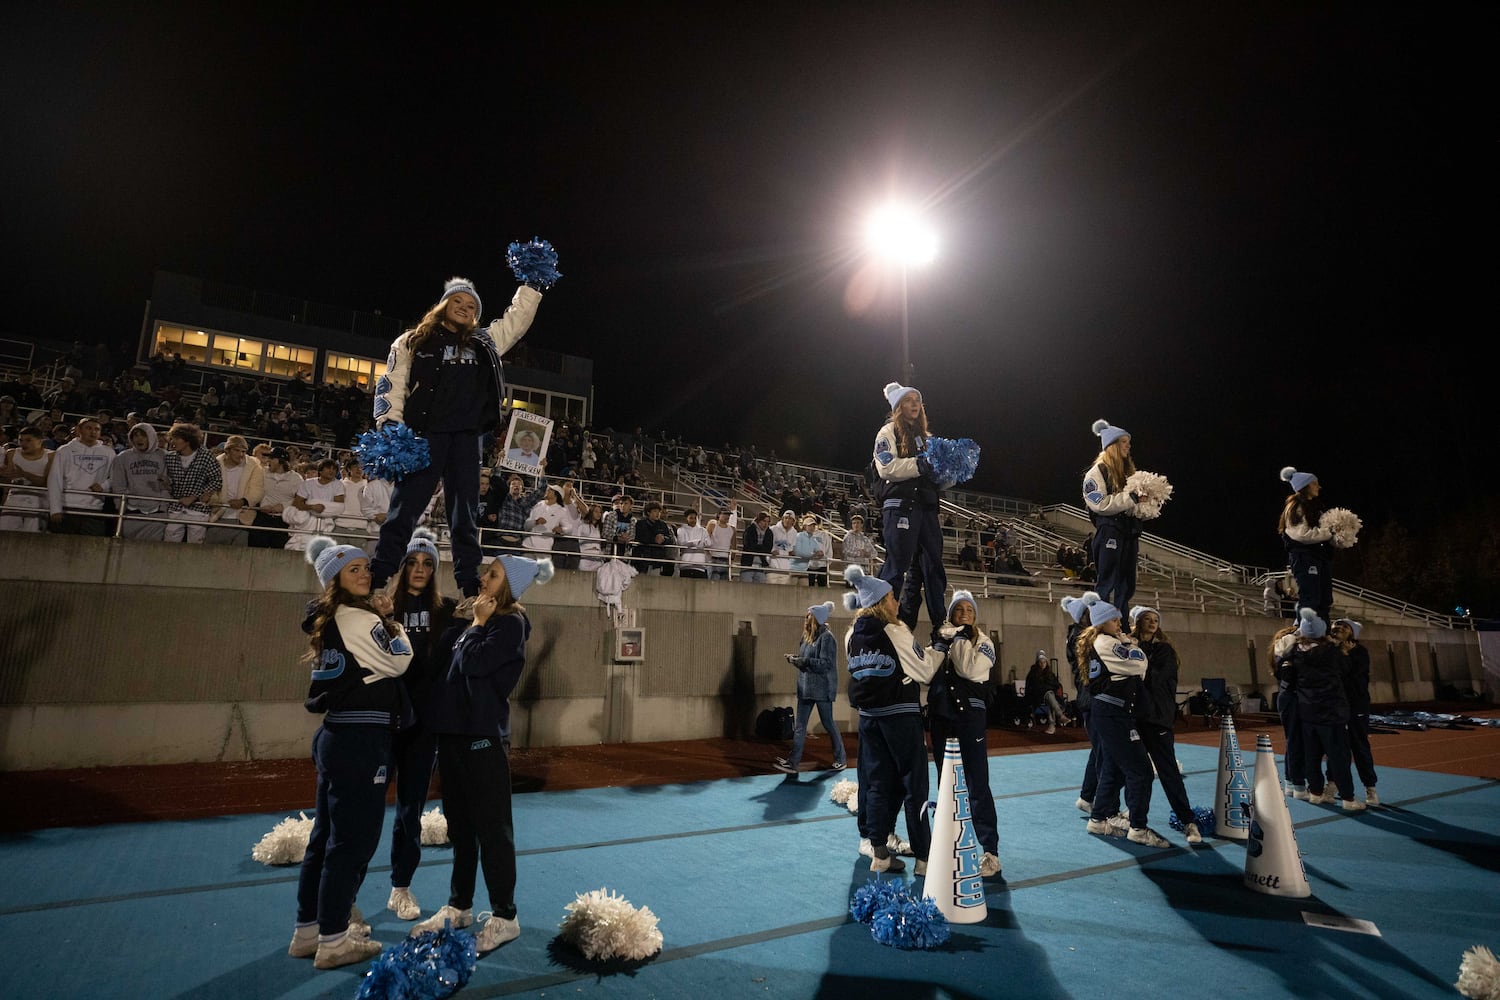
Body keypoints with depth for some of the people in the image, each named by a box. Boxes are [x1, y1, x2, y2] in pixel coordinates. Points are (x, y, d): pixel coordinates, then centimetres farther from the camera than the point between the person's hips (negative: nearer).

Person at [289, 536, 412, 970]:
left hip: (339, 734, 10)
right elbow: (399, 661, -12)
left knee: (327, 835, 18)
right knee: (353, 839, 0)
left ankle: (308, 930, 29)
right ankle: (334, 941, 10)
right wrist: (389, 619, 1)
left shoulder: (330, 620, 14)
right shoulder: (355, 616, -15)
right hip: (360, 738, -10)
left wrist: (380, 617, 11)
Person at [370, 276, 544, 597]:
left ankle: (471, 587, 4)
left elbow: (519, 317, 24)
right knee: (406, 505, -7)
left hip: (467, 438, 3)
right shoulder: (413, 341, 13)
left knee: (465, 513, 3)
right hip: (424, 434, -3)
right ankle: (376, 578, -3)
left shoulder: (484, 343, 21)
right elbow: (391, 386, 5)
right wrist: (390, 428, -7)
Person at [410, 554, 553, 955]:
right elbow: (438, 653, 7)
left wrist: (478, 623, -9)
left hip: (484, 736, -8)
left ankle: (504, 917, 13)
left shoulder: (510, 623, -9)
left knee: (491, 827, 1)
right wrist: (467, 620, 1)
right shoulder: (474, 618, 13)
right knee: (459, 825, 18)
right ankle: (459, 907, 32)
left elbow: (474, 663, -21)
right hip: (452, 731, 8)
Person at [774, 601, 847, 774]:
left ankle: (840, 758, 24)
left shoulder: (826, 637, -14)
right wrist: (795, 658, -3)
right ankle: (793, 762, 5)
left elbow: (826, 664, -20)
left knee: (828, 724, 6)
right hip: (805, 687, 8)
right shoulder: (807, 636, 11)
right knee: (800, 726, 4)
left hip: (822, 688, -8)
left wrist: (804, 661, -22)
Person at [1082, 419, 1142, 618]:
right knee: (1107, 585, -8)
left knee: (1126, 586, 7)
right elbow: (1099, 504, -15)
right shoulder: (1097, 471, -3)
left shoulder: (1128, 472, 20)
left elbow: (1132, 504, 23)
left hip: (1129, 533, 8)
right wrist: (1130, 497, -15)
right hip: (1109, 532, -8)